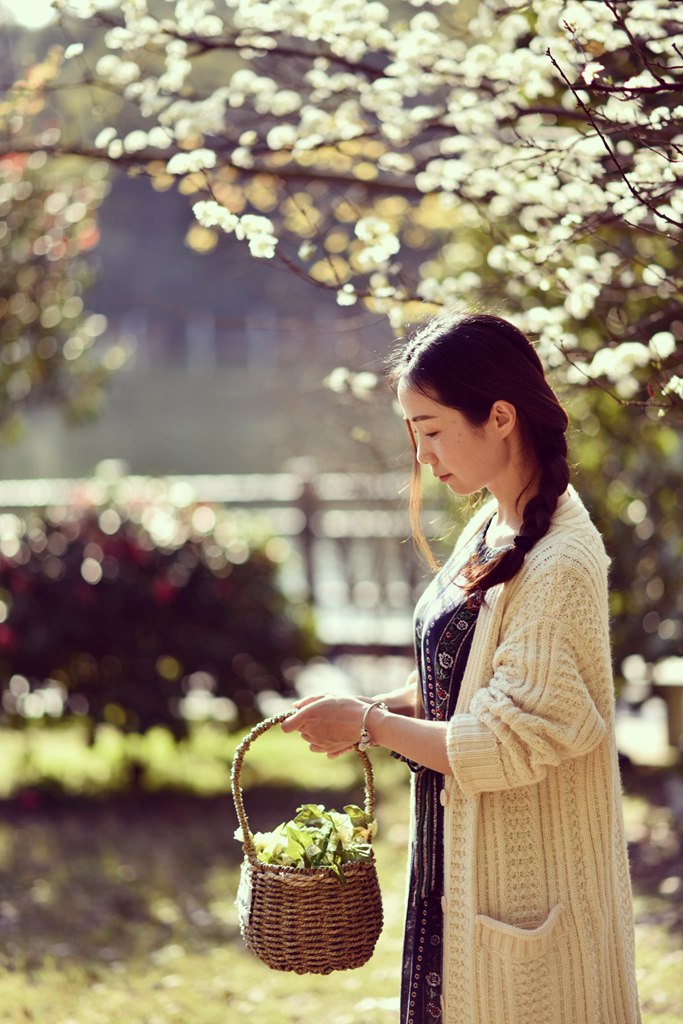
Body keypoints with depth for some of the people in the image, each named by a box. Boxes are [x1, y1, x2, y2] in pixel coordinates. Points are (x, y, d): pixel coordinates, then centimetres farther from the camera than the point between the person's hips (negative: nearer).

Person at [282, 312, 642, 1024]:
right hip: (460, 852, 9)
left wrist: (369, 724, -13)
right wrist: (374, 710, -1)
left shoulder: (559, 564, -22)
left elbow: (509, 744, -22)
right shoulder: (490, 531, 6)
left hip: (523, 871, -9)